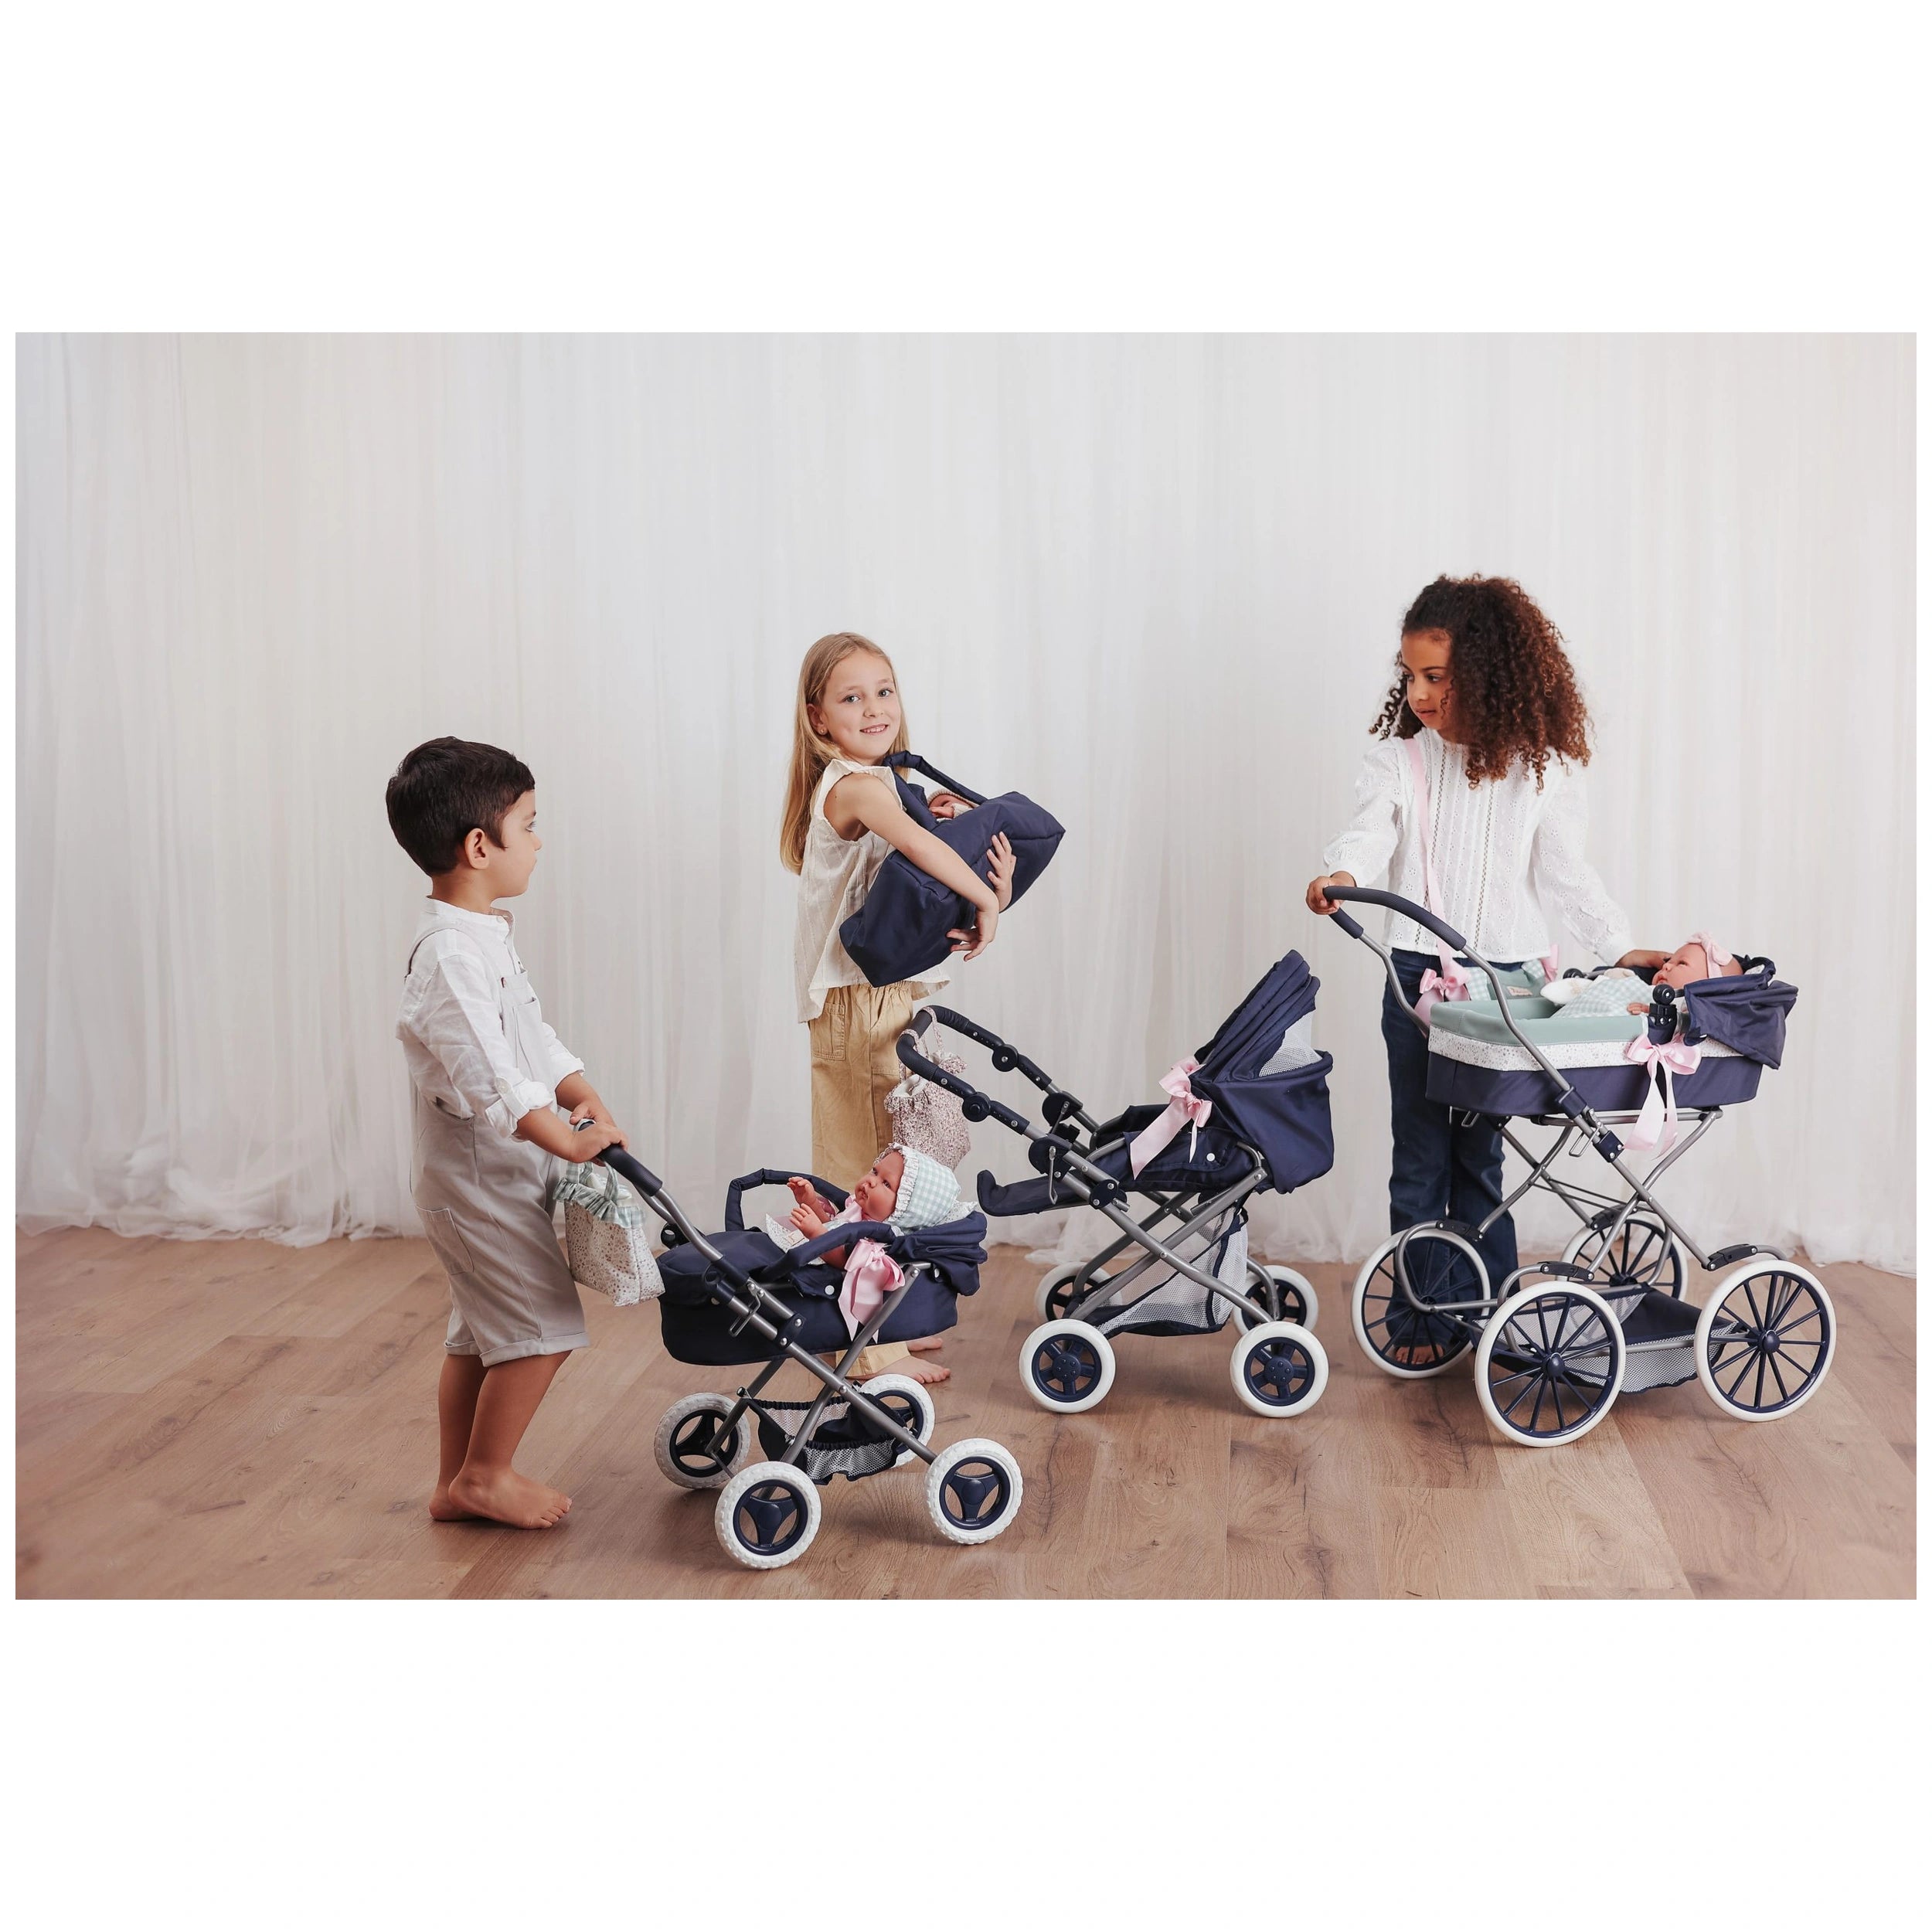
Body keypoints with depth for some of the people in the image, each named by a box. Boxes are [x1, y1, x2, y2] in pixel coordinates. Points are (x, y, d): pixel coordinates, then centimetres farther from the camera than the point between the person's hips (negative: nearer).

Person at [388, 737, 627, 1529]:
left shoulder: (487, 934, 11)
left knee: (480, 1329, 17)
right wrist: (565, 1139, -29)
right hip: (479, 1173, -10)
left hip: (495, 1168, 10)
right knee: (543, 1323, -3)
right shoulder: (450, 954, -24)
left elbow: (533, 1033, 14)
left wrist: (585, 1098, 1)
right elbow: (488, 1075, -30)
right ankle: (484, 1476, 11)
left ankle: (456, 1482, 28)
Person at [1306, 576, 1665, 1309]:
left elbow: (1565, 870, 7)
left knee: (1481, 1154, 6)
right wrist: (1342, 872, -36)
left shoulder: (1539, 765, 2)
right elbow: (1371, 830, -15)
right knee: (1419, 1157, 4)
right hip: (1418, 975, 0)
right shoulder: (1398, 759, 1)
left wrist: (1621, 947, 2)